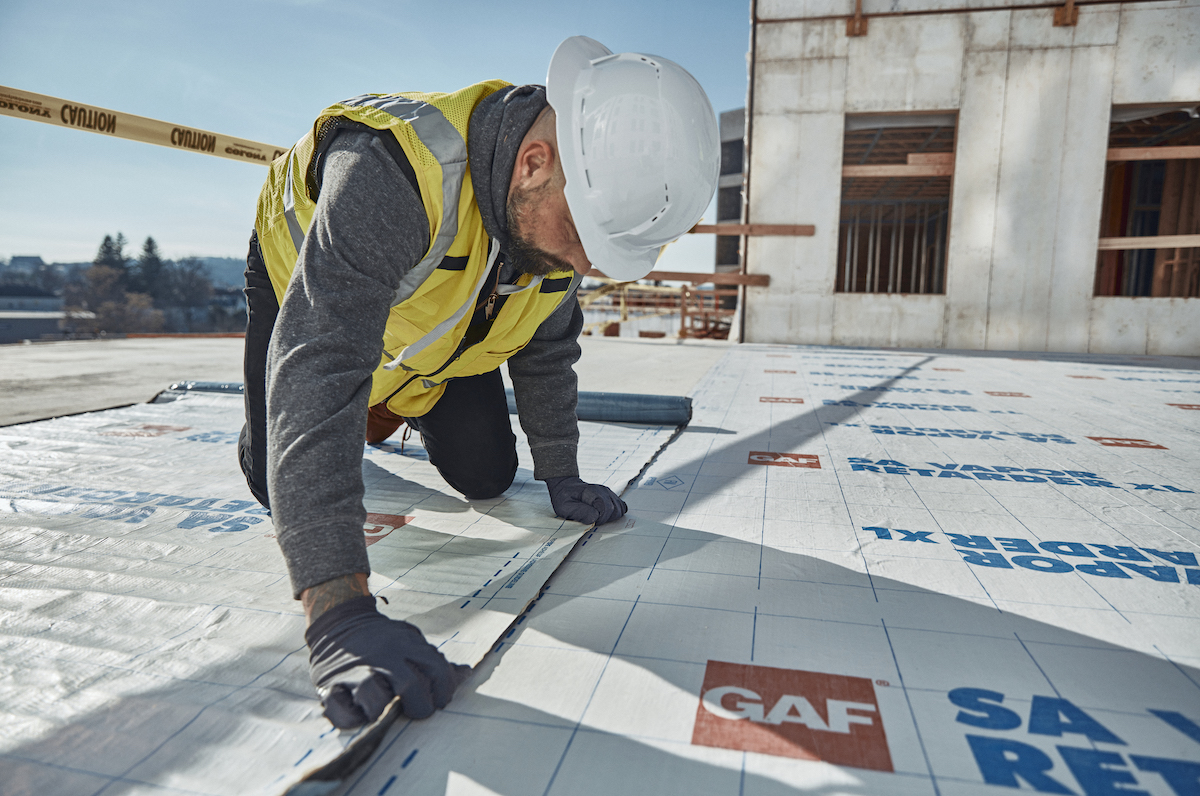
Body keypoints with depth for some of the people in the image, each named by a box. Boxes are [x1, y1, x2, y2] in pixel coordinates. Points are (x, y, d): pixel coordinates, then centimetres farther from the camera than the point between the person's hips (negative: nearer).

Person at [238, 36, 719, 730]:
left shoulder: (565, 202, -24)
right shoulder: (387, 172, -47)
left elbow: (549, 343, -8)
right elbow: (316, 367, -54)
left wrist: (561, 473, -7)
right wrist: (339, 611, -60)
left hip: (440, 341, 4)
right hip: (303, 278, -3)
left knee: (486, 477, 1)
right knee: (282, 485, -4)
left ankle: (391, 407, 32)